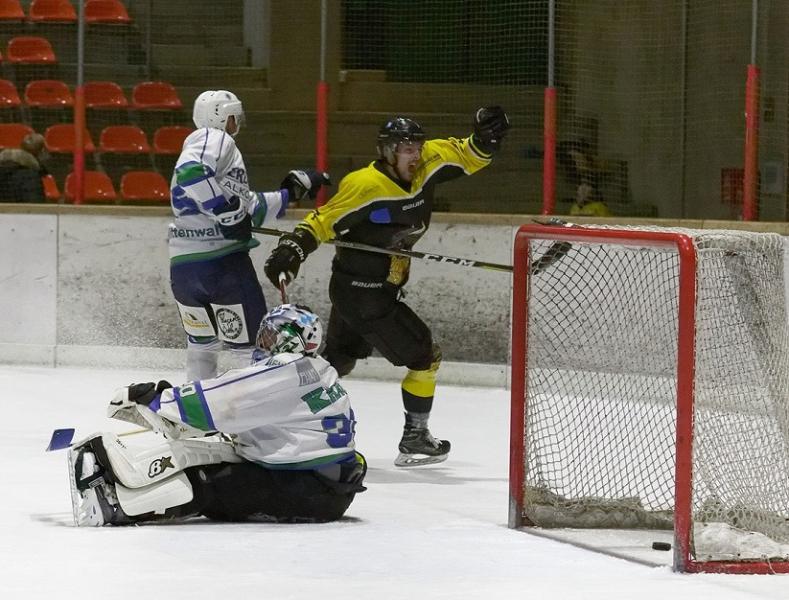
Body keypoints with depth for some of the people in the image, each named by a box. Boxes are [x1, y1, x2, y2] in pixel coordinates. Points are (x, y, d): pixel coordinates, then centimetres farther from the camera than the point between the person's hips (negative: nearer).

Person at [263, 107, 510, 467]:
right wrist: (292, 248, -33)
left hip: (381, 289, 9)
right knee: (424, 355, -2)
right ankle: (414, 439, 9)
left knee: (339, 360, 21)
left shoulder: (424, 165, -3)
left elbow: (466, 156, 3)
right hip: (361, 292, -9)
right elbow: (323, 222, -21)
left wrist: (486, 139, -17)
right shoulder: (364, 186, -24)